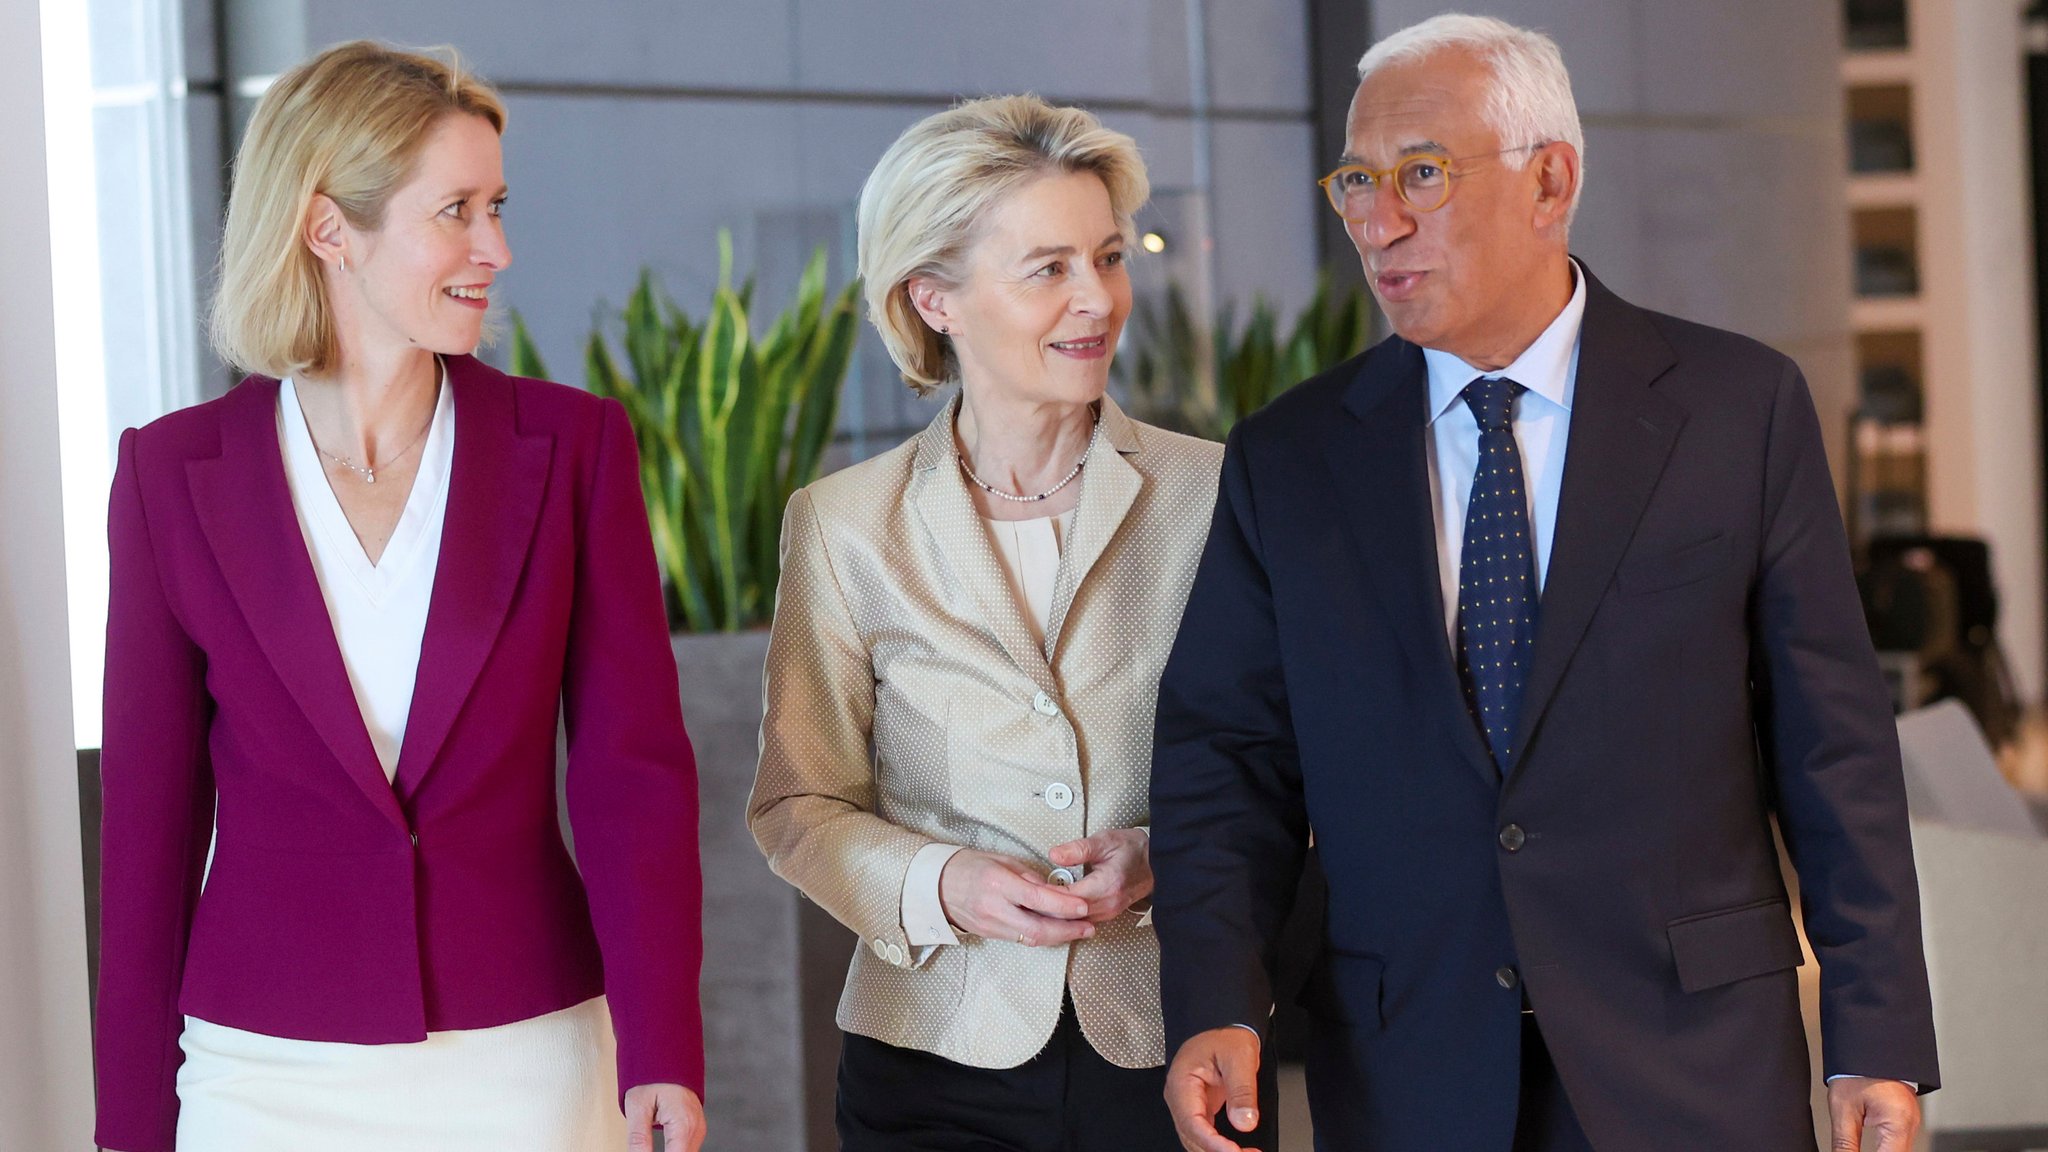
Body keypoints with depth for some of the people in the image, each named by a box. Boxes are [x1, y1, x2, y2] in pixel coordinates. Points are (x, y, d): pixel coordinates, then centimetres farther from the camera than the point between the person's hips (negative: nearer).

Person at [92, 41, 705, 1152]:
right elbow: (149, 809, 3)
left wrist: (660, 1051, -16)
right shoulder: (175, 473, -1)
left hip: (526, 1055, 0)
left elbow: (632, 765, -5)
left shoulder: (571, 445, -1)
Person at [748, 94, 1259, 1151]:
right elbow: (799, 806, 4)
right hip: (939, 1065, 0)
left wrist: (1166, 856, -13)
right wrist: (939, 886, -14)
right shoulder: (843, 527, -2)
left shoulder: (1210, 496, -2)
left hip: (1170, 1053, 1)